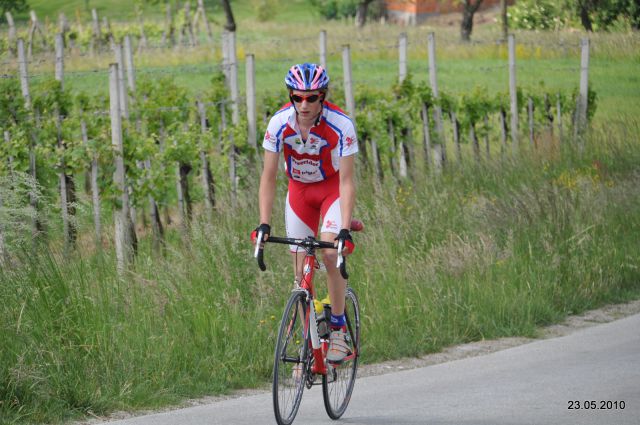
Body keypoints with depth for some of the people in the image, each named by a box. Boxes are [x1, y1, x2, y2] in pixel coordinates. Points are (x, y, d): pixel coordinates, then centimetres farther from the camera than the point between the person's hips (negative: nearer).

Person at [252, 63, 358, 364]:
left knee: (330, 253, -24)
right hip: (299, 190, 3)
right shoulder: (279, 124, -23)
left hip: (333, 187, -3)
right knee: (301, 269, -1)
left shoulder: (340, 125, -29)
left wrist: (345, 229, -38)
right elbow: (268, 177, -17)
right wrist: (264, 224, -26)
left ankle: (338, 329, -8)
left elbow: (347, 181, -29)